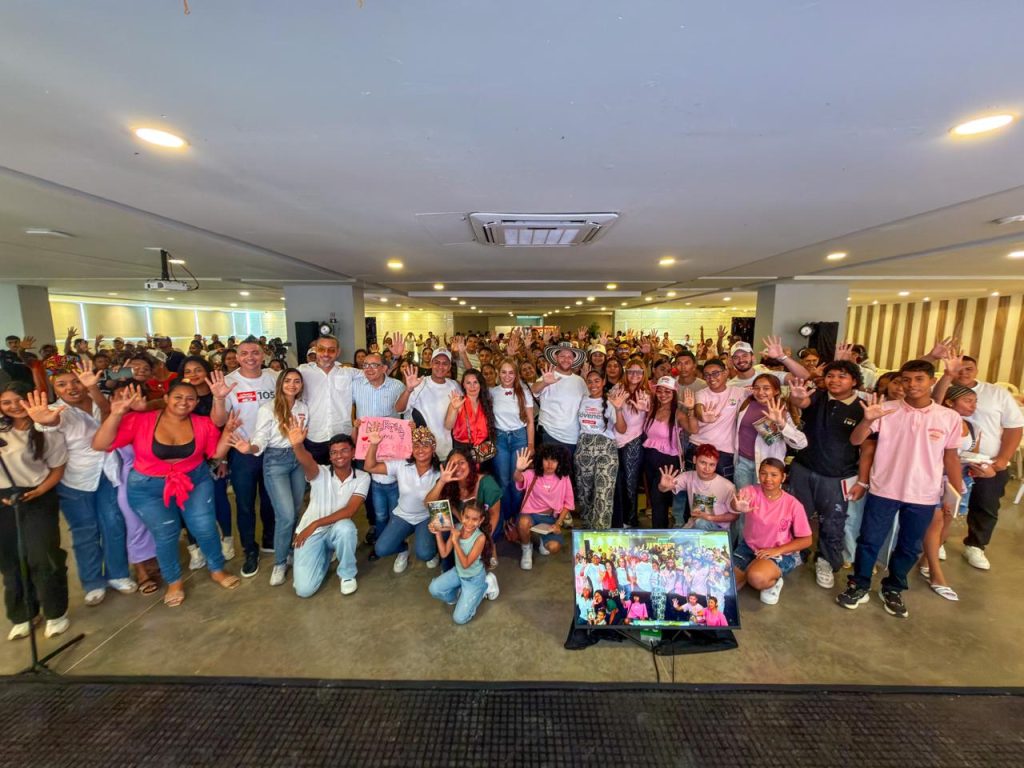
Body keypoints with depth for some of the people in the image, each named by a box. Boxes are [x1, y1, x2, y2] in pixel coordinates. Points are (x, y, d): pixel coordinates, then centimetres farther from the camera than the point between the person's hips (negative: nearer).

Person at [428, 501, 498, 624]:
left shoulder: (480, 537, -31)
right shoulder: (457, 529, -15)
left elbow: (466, 564, -28)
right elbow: (444, 553, -9)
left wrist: (456, 541, -35)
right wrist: (438, 534, -22)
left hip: (474, 579, -5)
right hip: (457, 572, 5)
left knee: (459, 619, -4)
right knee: (434, 589, -13)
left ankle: (484, 587, 12)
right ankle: (460, 595, 13)